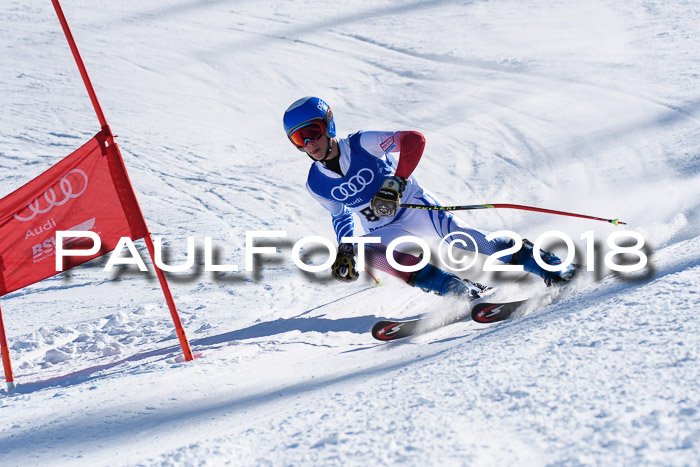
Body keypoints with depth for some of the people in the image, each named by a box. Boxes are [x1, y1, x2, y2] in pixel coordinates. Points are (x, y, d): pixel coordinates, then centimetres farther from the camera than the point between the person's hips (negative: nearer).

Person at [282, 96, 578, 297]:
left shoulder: (362, 144, -18)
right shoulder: (316, 185, -4)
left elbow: (414, 140, -28)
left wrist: (395, 183, -37)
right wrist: (344, 250, 0)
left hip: (414, 206, -4)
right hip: (383, 230, 4)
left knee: (459, 238, -28)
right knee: (369, 252, -30)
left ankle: (551, 266, -21)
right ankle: (459, 292, -28)